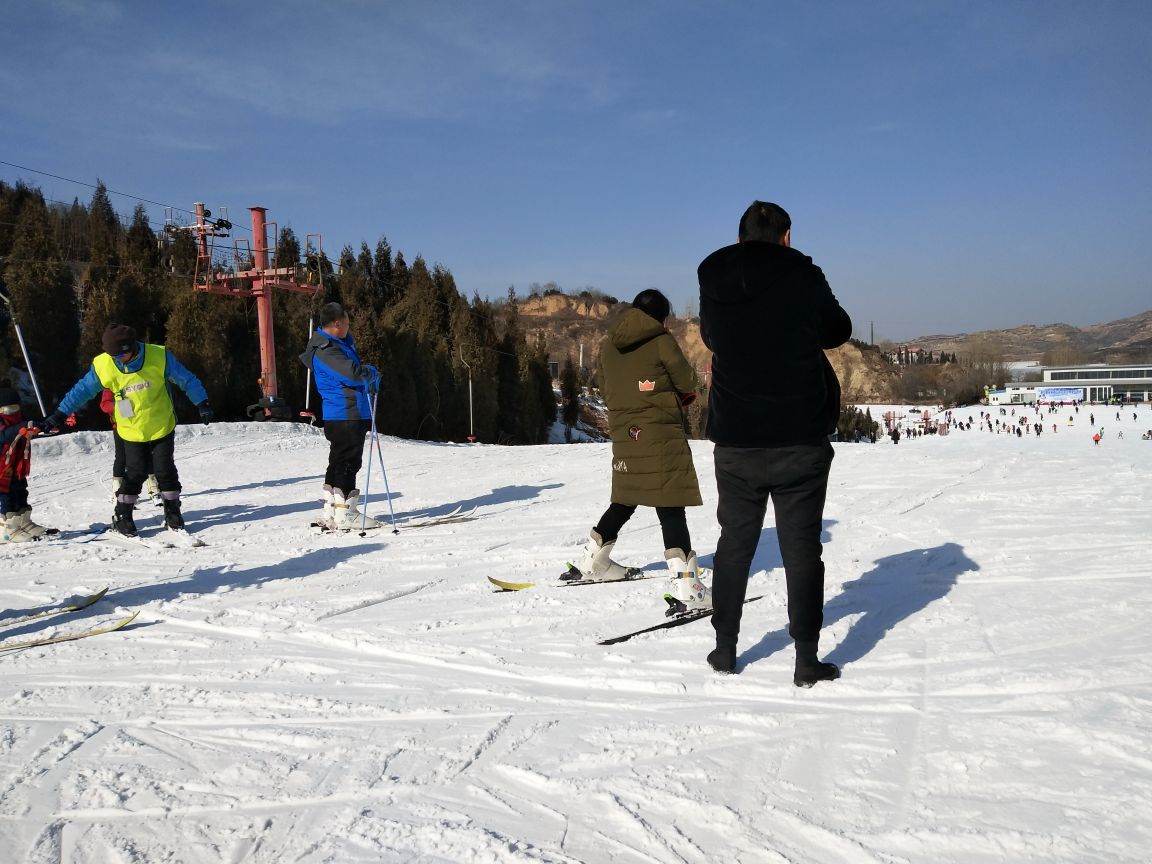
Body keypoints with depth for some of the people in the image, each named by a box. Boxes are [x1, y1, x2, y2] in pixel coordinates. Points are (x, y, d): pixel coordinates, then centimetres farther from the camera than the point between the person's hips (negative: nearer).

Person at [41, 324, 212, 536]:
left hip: (163, 427, 0)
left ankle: (172, 511, 18)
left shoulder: (159, 356, -17)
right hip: (132, 430, 0)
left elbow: (187, 380, -9)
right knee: (135, 473, -2)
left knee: (165, 470, 1)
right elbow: (82, 390, 2)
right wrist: (60, 414, 3)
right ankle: (122, 516, 14)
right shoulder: (102, 366, -11)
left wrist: (202, 404, -12)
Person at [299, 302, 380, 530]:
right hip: (345, 415, -10)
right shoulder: (324, 350, -16)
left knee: (340, 462, 12)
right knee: (347, 463, -7)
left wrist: (368, 375, 8)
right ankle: (345, 513, -3)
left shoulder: (339, 344, 17)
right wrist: (372, 372, -6)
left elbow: (355, 366, 28)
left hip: (353, 414, 10)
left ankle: (331, 513, 18)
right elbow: (351, 372, -25)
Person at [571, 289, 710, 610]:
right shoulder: (661, 341, -7)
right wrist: (674, 393, 20)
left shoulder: (608, 344, 10)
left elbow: (603, 385, 16)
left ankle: (592, 562, 36)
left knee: (625, 501, 23)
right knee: (671, 509, -9)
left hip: (623, 434, 6)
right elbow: (687, 381, -1)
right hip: (660, 433, -6)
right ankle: (684, 587, -16)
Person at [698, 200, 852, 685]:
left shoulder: (712, 283, 1)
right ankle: (807, 660, 9)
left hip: (734, 442, 3)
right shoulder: (803, 277, -7)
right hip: (799, 440, -3)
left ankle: (725, 649, 24)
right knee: (801, 547, 5)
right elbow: (838, 331, 8)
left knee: (734, 542, 16)